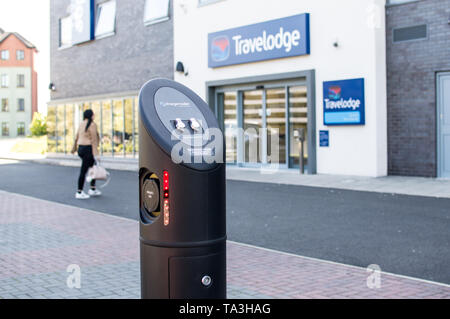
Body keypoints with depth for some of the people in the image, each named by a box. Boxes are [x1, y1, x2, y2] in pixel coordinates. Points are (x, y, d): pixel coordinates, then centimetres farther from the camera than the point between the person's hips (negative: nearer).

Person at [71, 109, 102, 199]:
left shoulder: (82, 124, 12)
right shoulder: (92, 124, -13)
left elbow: (77, 137, 21)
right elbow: (94, 139, -18)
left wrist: (74, 147, 35)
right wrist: (95, 154, -20)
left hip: (81, 148, 9)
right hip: (88, 149, -9)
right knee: (83, 171, -4)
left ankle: (92, 189, 21)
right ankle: (79, 193, 0)